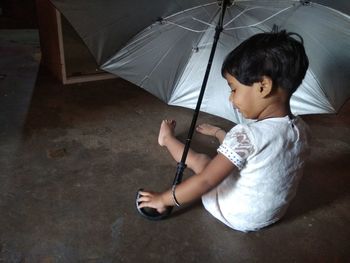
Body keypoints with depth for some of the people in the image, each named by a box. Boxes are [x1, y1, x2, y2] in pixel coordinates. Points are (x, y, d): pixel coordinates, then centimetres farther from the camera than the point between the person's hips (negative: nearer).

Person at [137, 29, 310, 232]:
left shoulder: (247, 135, -34)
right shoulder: (302, 129, -12)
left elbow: (205, 181, -30)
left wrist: (163, 199, -16)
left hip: (237, 217, -5)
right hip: (275, 214, 6)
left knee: (198, 159, 13)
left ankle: (168, 138, 37)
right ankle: (217, 133, 45)